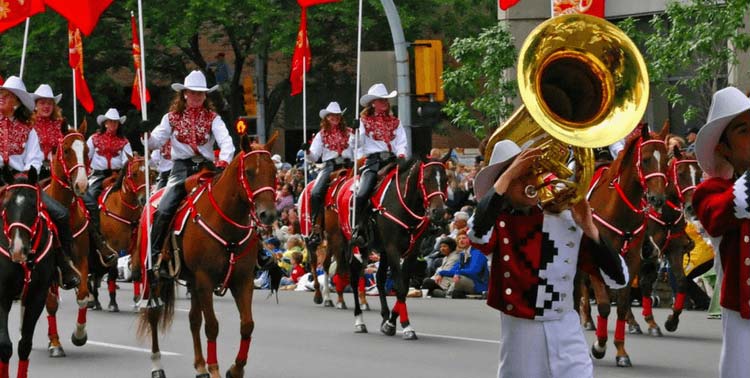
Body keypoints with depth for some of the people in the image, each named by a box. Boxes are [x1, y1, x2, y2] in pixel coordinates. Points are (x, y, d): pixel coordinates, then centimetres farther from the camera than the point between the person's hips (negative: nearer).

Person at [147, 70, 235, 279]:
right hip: (182, 168, -1)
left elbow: (225, 141, -9)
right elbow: (157, 140, -2)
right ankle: (154, 256, -15)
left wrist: (224, 161, -29)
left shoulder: (212, 118, 9)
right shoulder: (173, 117, 11)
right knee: (164, 210, -20)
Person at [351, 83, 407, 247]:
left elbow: (401, 142, 13)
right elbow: (358, 142, 3)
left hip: (392, 160, 3)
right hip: (373, 161, -3)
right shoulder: (364, 121, 14)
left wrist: (401, 154, -7)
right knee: (362, 194, -24)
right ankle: (358, 230, -20)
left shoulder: (395, 122, 22)